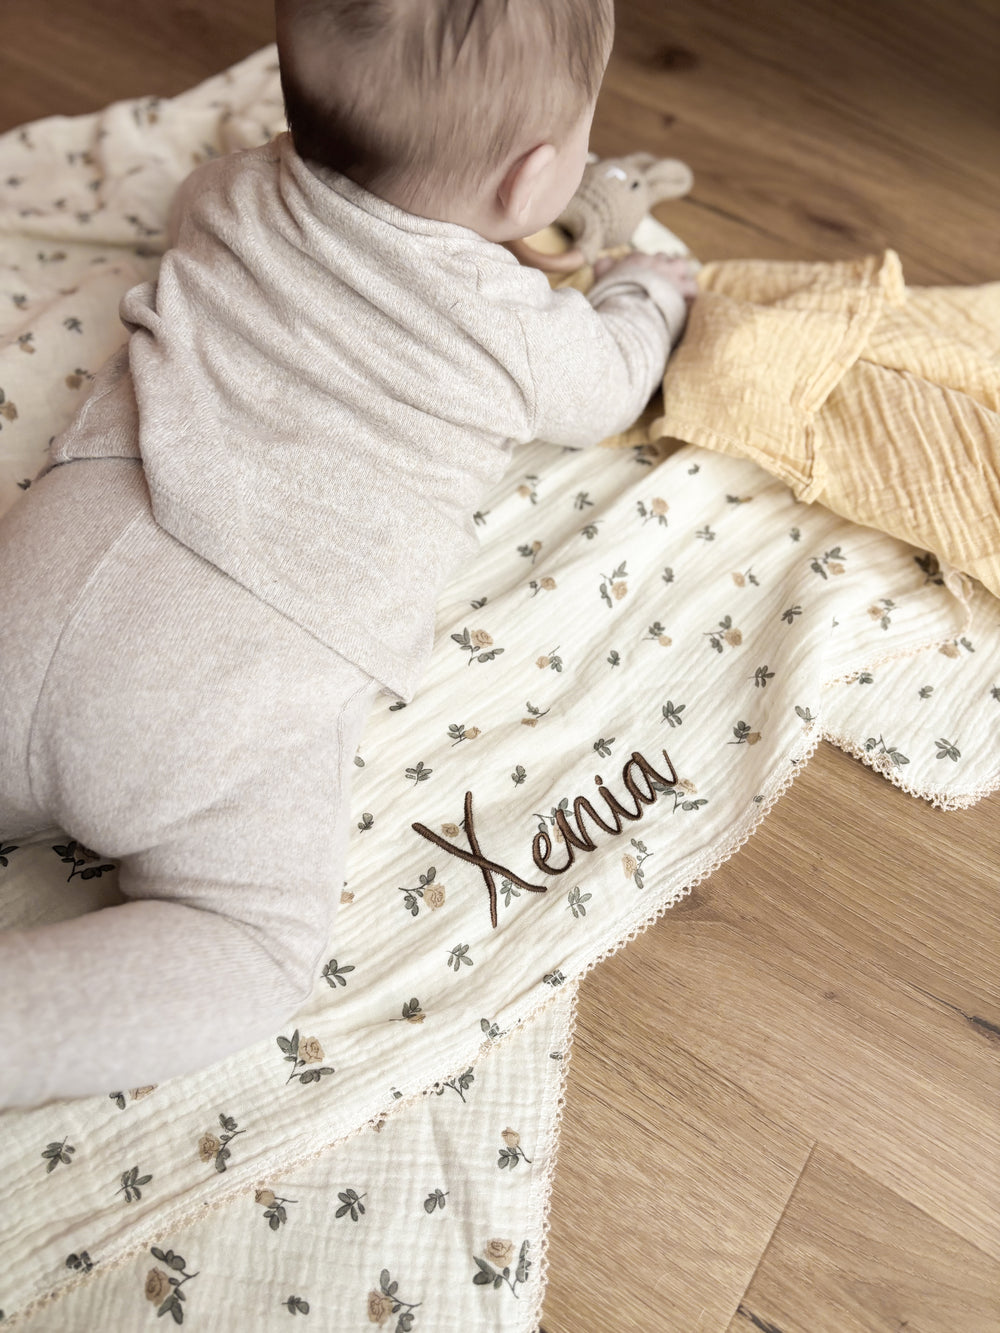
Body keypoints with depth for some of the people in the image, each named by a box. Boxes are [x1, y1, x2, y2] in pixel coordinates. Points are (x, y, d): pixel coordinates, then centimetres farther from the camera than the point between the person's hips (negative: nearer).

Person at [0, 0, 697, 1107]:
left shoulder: (242, 199, 15)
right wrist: (650, 287, 44)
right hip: (234, 691, -4)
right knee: (260, 944, 0)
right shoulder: (517, 331, 2)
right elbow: (611, 386, 25)